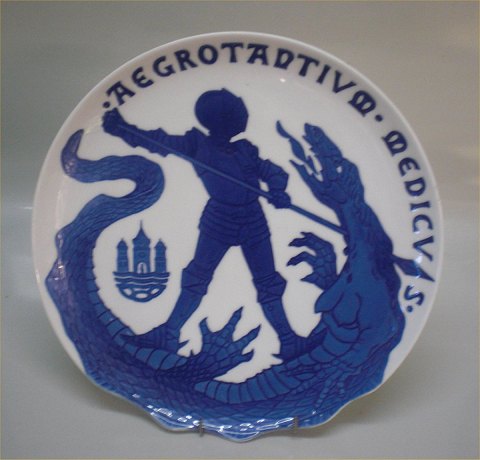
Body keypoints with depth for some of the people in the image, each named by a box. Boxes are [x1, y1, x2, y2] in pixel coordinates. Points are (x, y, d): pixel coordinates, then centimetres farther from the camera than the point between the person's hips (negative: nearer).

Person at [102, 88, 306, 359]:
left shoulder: (245, 149, 9)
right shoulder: (197, 144, 1)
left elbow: (272, 171, 3)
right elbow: (160, 142, -7)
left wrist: (278, 191, -19)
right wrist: (122, 128, -20)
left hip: (254, 224, 3)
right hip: (218, 222, -3)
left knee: (269, 285, 7)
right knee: (196, 279, 0)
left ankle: (288, 342, 15)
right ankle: (168, 336, 12)